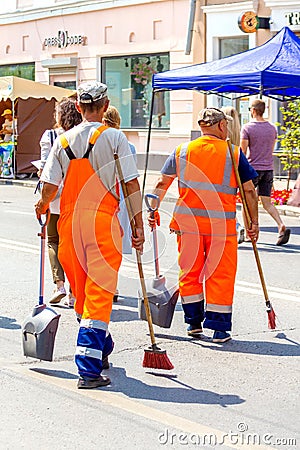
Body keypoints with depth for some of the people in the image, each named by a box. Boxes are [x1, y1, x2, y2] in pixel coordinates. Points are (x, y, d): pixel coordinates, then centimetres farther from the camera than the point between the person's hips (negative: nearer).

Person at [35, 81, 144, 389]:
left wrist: (42, 206, 23)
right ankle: (89, 369, -10)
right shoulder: (114, 137, -4)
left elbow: (50, 186, 1)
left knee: (82, 291, 19)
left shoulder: (63, 140, 5)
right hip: (104, 221, -4)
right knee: (98, 294, -3)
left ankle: (102, 348, 38)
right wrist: (138, 225, -2)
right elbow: (132, 185, -8)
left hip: (70, 220, 4)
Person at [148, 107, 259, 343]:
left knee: (189, 271, 15)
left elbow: (162, 183, 11)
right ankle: (219, 327, 6)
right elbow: (249, 190, -1)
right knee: (220, 274, 5)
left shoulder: (182, 151, 4)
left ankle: (193, 321, 20)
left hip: (188, 221, 3)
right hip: (221, 223, -2)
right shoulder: (234, 153, -2)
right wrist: (254, 222, 8)